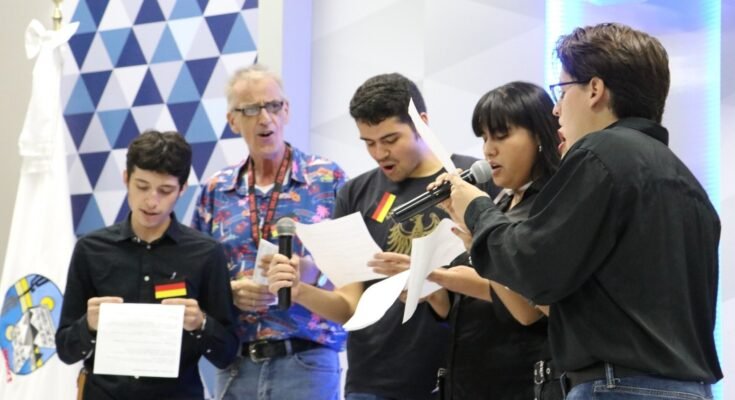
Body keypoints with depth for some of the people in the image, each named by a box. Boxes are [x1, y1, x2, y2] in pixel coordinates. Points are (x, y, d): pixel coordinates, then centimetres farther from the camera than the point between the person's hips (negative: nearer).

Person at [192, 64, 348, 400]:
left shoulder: (328, 179, 3)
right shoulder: (216, 191, 11)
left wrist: (311, 273, -20)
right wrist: (232, 292, -10)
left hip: (306, 359, -3)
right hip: (236, 362, 3)